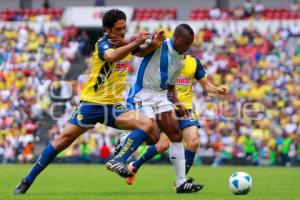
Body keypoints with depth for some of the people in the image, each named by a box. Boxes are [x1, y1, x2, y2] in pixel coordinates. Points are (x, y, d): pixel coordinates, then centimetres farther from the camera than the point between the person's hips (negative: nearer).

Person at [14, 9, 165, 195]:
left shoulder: (126, 43, 5)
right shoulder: (103, 44, -13)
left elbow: (142, 52, 28)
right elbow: (112, 56, -38)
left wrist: (154, 45, 8)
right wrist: (134, 43, -37)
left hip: (114, 106, 5)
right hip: (92, 103, -5)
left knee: (148, 125, -15)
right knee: (63, 140, -9)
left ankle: (119, 162, -22)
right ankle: (27, 181, 0)